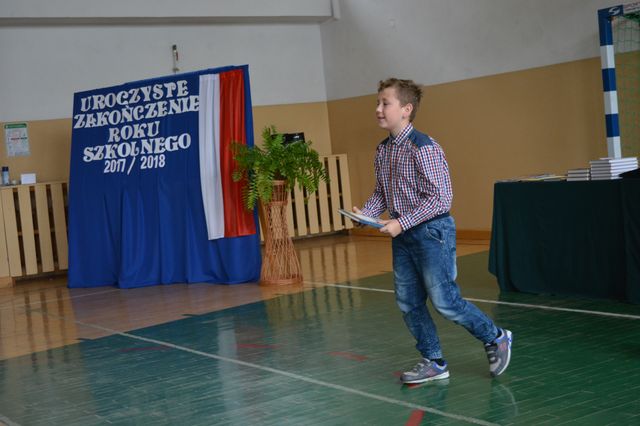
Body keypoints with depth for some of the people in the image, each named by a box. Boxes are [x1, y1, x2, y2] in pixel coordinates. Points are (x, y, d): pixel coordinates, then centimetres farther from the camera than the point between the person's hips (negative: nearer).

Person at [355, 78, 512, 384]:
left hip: (431, 230, -8)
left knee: (444, 302, -5)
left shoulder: (424, 148, -19)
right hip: (403, 235, 8)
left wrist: (401, 223, -23)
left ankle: (496, 338, 17)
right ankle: (433, 362, 23)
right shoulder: (383, 150, 6)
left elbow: (441, 198, -20)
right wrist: (366, 212, -4)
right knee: (408, 303, 9)